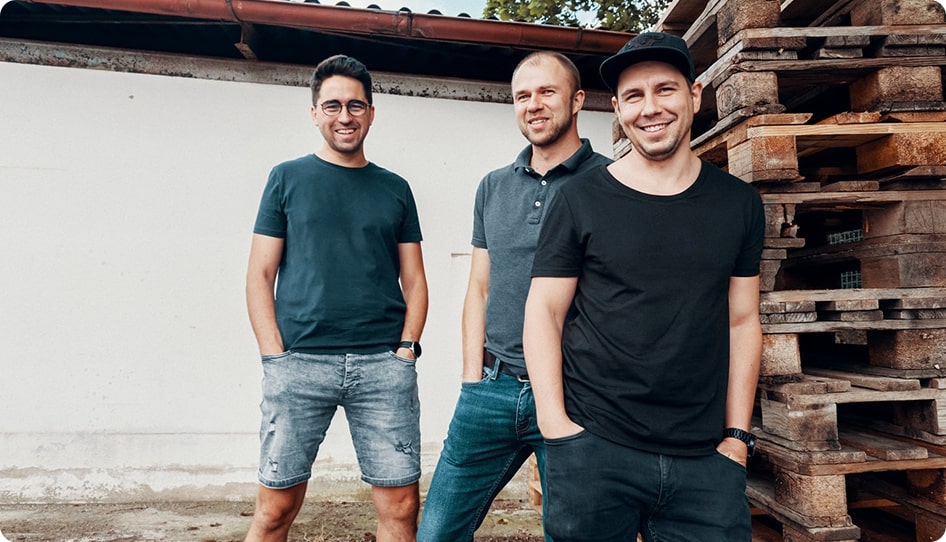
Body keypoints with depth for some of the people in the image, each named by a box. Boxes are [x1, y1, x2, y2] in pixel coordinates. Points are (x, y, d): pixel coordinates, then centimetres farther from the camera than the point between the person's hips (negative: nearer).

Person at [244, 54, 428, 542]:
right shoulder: (287, 178, 9)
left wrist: (406, 347, -1)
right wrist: (275, 356, -5)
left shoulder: (395, 189, 14)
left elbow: (414, 281, 14)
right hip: (298, 362, -1)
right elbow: (259, 276, 6)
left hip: (384, 364, 2)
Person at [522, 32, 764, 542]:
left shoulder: (738, 203, 5)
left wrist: (737, 435, 4)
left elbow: (742, 320, 8)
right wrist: (556, 427, -10)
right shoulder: (579, 201, -3)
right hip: (593, 450, -2)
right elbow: (544, 313, -3)